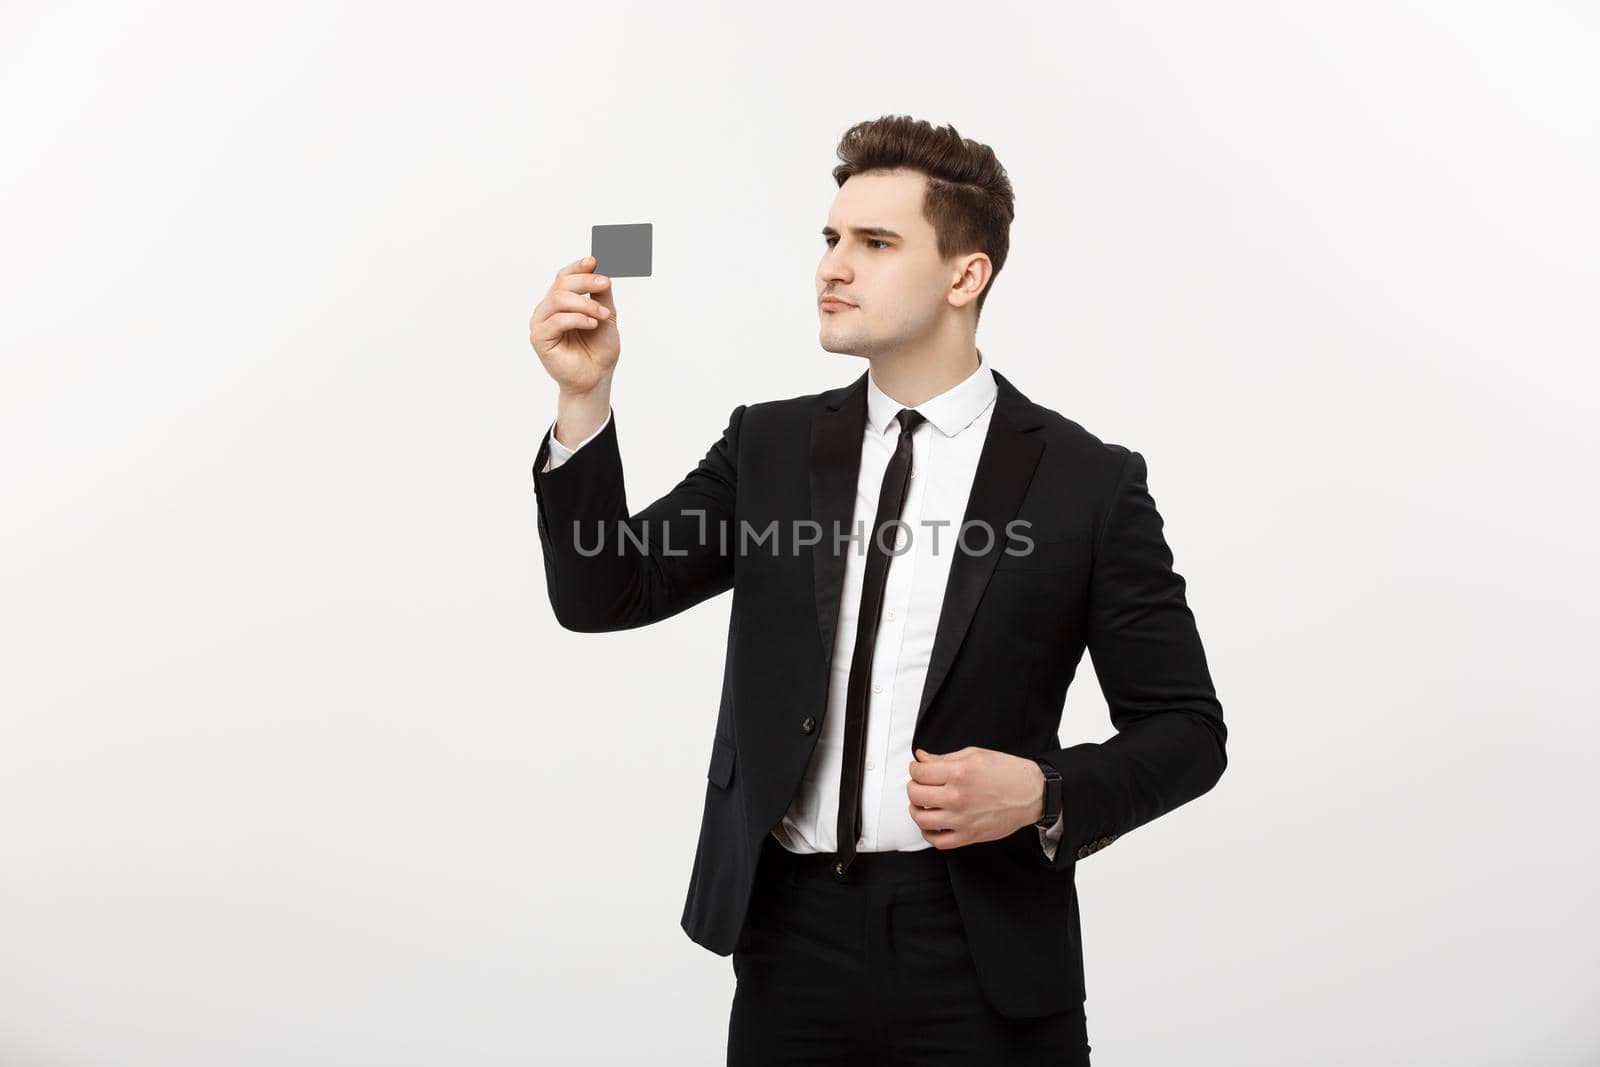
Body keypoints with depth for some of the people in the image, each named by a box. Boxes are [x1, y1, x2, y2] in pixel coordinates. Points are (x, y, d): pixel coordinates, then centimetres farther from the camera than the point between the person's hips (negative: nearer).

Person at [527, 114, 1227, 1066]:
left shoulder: (1087, 482, -4)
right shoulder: (769, 447, 5)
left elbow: (1187, 729, 0)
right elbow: (604, 594, -2)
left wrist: (1046, 795, -17)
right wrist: (585, 399, -14)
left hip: (983, 956, -2)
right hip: (792, 938, 3)